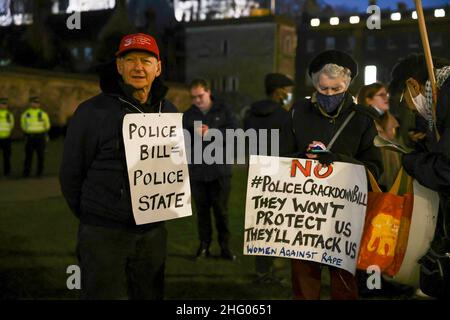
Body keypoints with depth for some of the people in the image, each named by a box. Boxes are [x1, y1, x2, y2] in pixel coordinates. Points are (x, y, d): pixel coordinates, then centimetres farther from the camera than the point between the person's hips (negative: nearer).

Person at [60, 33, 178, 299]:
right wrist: (93, 218, 4)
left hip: (154, 233, 5)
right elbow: (71, 174, -1)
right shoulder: (92, 112, -7)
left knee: (150, 295, 14)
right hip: (104, 235, -4)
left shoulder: (169, 112, 6)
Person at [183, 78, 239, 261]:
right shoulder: (188, 115, 9)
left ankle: (225, 246, 13)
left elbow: (234, 131, -7)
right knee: (202, 210, 7)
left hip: (220, 170, -2)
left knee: (221, 210, 3)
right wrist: (194, 135, -17)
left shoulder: (223, 110, 4)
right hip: (197, 170, 2)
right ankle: (204, 246, 16)